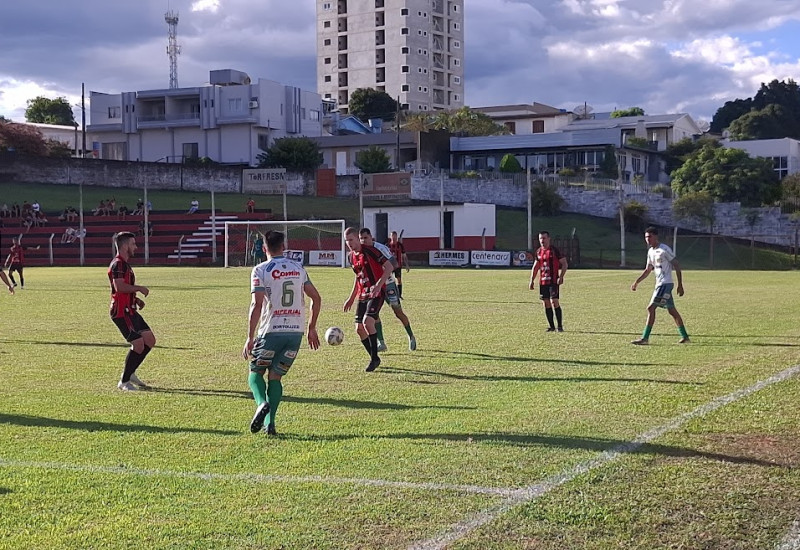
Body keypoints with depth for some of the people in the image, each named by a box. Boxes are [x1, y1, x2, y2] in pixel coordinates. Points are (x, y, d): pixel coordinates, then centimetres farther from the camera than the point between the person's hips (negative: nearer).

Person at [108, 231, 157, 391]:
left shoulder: (124, 264, 20)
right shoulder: (118, 264, -13)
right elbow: (119, 286, -28)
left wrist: (136, 299, 17)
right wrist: (139, 288, -18)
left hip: (129, 310, 10)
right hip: (122, 311, -10)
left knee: (150, 340, 8)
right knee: (138, 344, -11)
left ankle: (129, 373, 18)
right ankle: (124, 382, 0)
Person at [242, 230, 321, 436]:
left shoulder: (260, 270, -3)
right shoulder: (298, 268, 12)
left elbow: (257, 305, -11)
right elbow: (316, 298, 12)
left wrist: (250, 338, -9)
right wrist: (312, 328, 20)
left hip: (271, 330, -4)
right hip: (296, 331, 4)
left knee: (256, 372, 12)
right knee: (275, 376, 12)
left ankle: (262, 403, -17)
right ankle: (270, 423, -1)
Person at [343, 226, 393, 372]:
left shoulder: (370, 251, -13)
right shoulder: (352, 256, 11)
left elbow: (389, 267, -16)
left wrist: (379, 285, -27)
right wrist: (351, 298, 23)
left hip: (376, 293, -8)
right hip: (362, 294, 8)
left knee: (367, 322, -24)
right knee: (359, 329, 2)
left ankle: (374, 358, -12)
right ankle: (374, 359, 18)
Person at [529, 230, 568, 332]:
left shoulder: (554, 250, -6)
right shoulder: (538, 251, 11)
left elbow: (564, 264, -5)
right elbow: (535, 267, 20)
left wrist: (561, 277, -15)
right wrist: (532, 280, 14)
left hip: (553, 281, -6)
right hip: (542, 281, 6)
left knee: (554, 301, -12)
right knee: (546, 303, 5)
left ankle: (560, 326, -4)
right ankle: (551, 326, 12)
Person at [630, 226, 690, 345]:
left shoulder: (664, 250, -12)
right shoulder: (650, 251, 14)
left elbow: (677, 266, -10)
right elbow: (648, 270, 23)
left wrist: (680, 285, -12)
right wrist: (637, 282, 13)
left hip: (665, 284, -9)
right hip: (660, 284, 9)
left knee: (651, 308, -14)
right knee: (672, 311, 12)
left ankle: (645, 338, -14)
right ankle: (684, 336, 19)